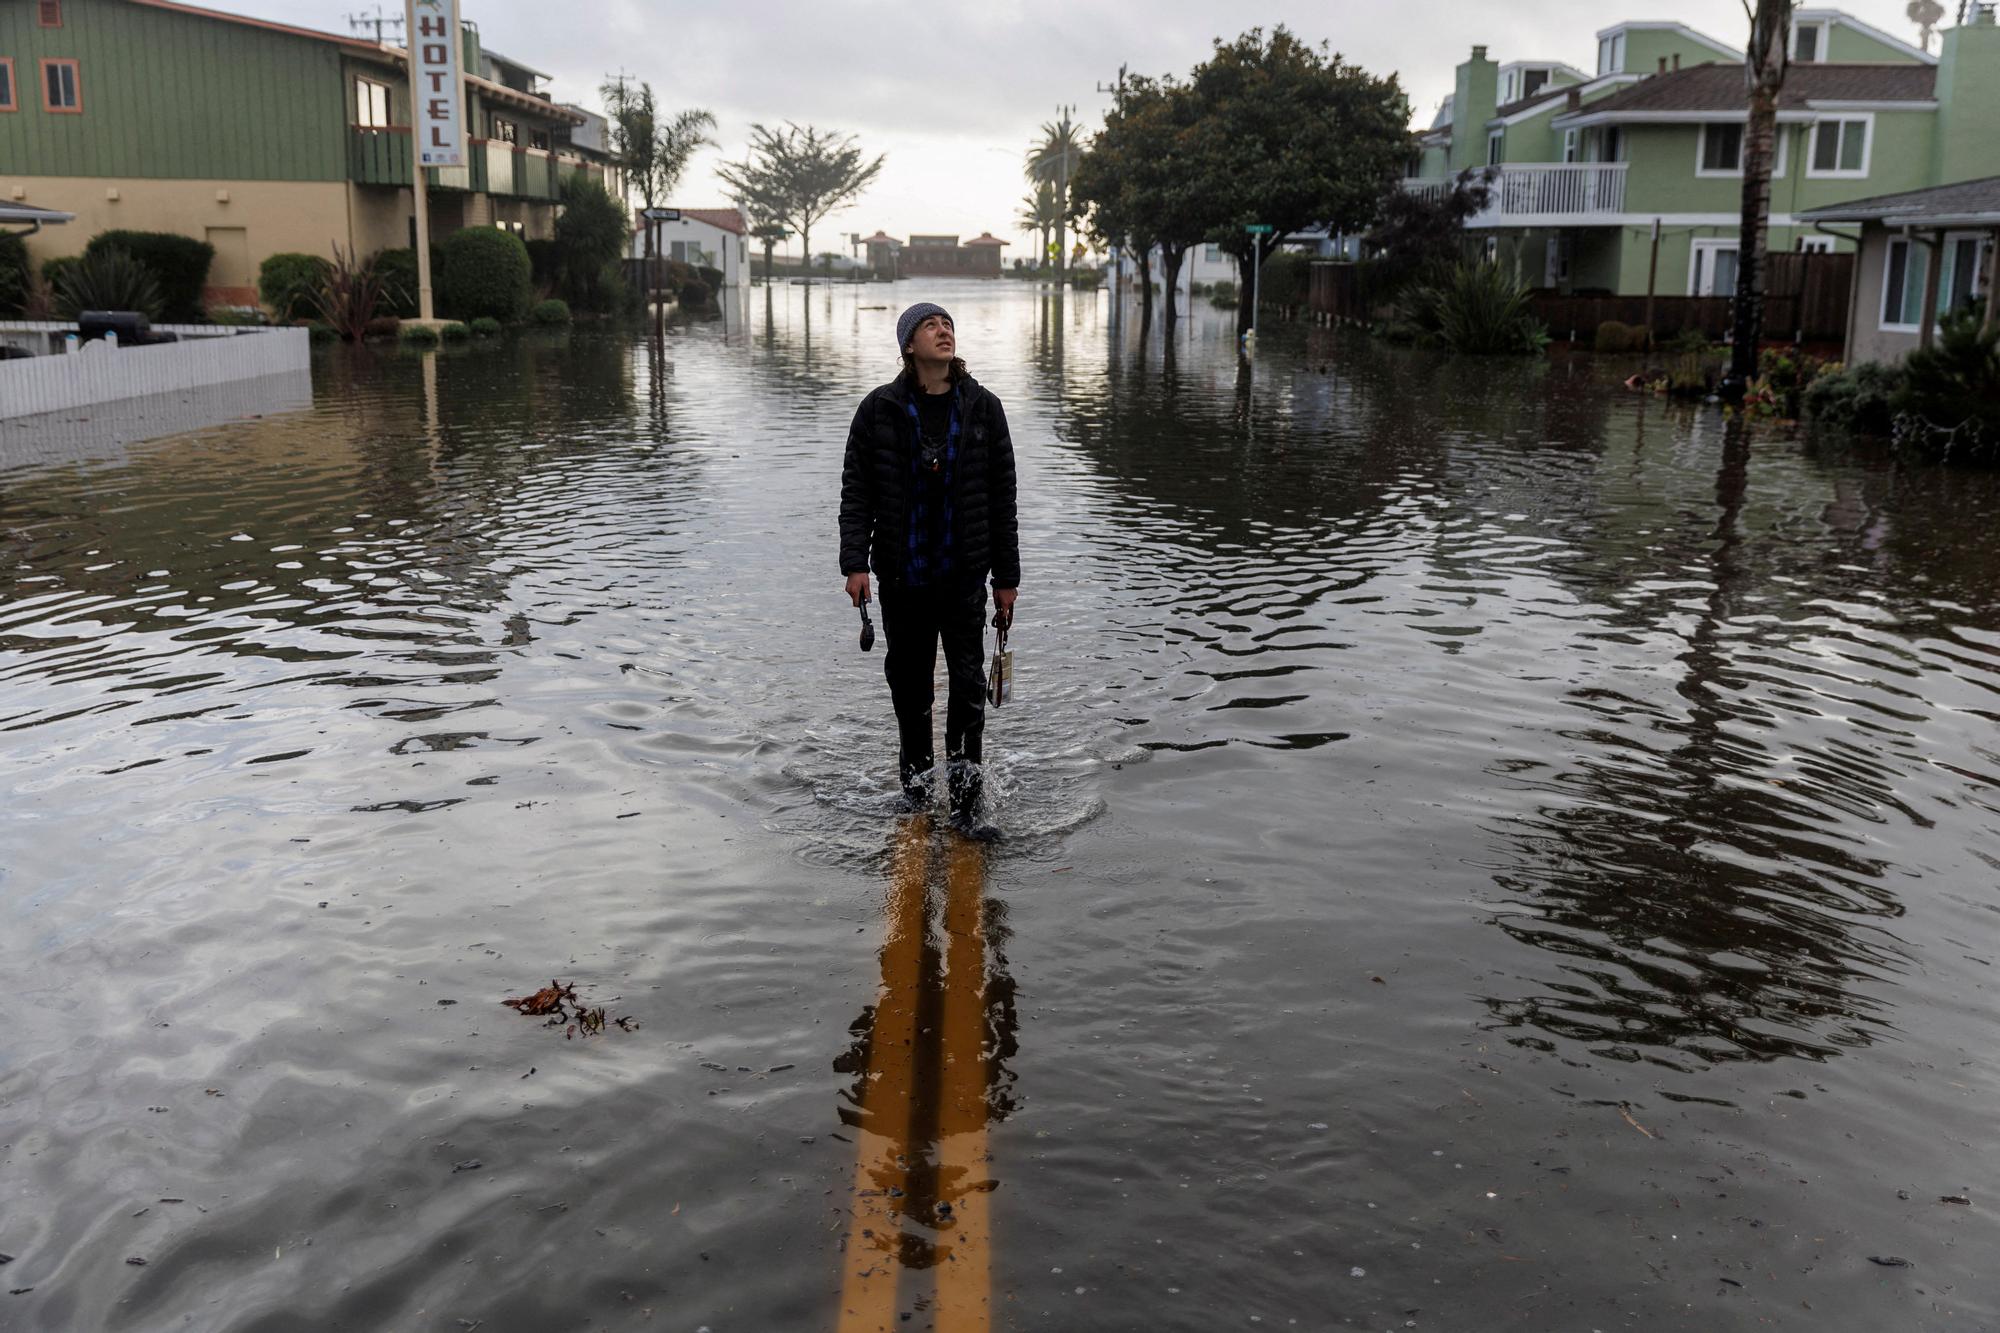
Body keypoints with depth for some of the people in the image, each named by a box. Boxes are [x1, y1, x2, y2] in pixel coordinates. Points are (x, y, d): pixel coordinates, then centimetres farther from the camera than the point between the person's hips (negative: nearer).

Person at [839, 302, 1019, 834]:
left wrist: (1006, 577, 5)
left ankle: (966, 798, 0)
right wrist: (855, 562, -12)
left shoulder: (982, 407, 3)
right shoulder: (880, 410, 0)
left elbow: (1001, 497, 5)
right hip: (902, 573, 0)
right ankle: (916, 776, 31)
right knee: (909, 681, 11)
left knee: (969, 680, -6)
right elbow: (856, 491, 0)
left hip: (965, 572, 0)